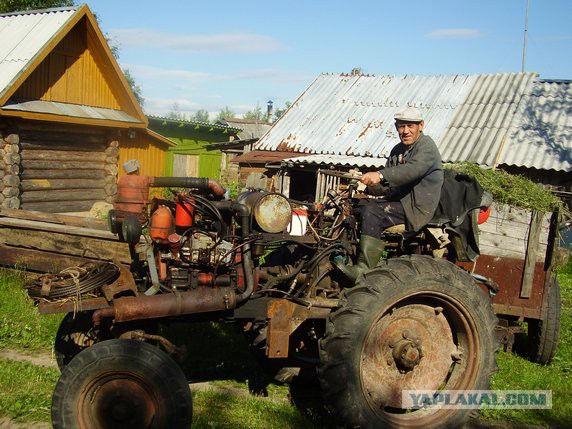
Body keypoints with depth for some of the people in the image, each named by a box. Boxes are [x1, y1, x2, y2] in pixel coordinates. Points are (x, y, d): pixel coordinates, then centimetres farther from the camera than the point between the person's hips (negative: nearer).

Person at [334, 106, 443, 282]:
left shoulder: (426, 145, -7)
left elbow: (414, 169, -28)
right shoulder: (397, 150, 19)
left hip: (418, 207, -9)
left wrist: (380, 175, -39)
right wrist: (375, 184, -8)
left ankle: (363, 269, -31)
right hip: (399, 200, 9)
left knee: (372, 212, -28)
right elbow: (389, 183, 15)